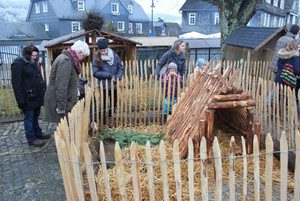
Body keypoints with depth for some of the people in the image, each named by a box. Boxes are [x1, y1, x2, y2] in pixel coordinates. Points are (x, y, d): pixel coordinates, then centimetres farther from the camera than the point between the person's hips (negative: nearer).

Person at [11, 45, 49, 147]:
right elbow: (16, 84, -17)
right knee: (29, 118, 4)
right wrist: (20, 100, -20)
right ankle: (31, 139, 14)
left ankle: (38, 133, 34)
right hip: (28, 98, -8)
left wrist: (43, 89, 18)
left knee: (35, 117, 20)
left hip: (37, 96, 8)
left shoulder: (33, 63, 12)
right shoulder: (17, 64, -13)